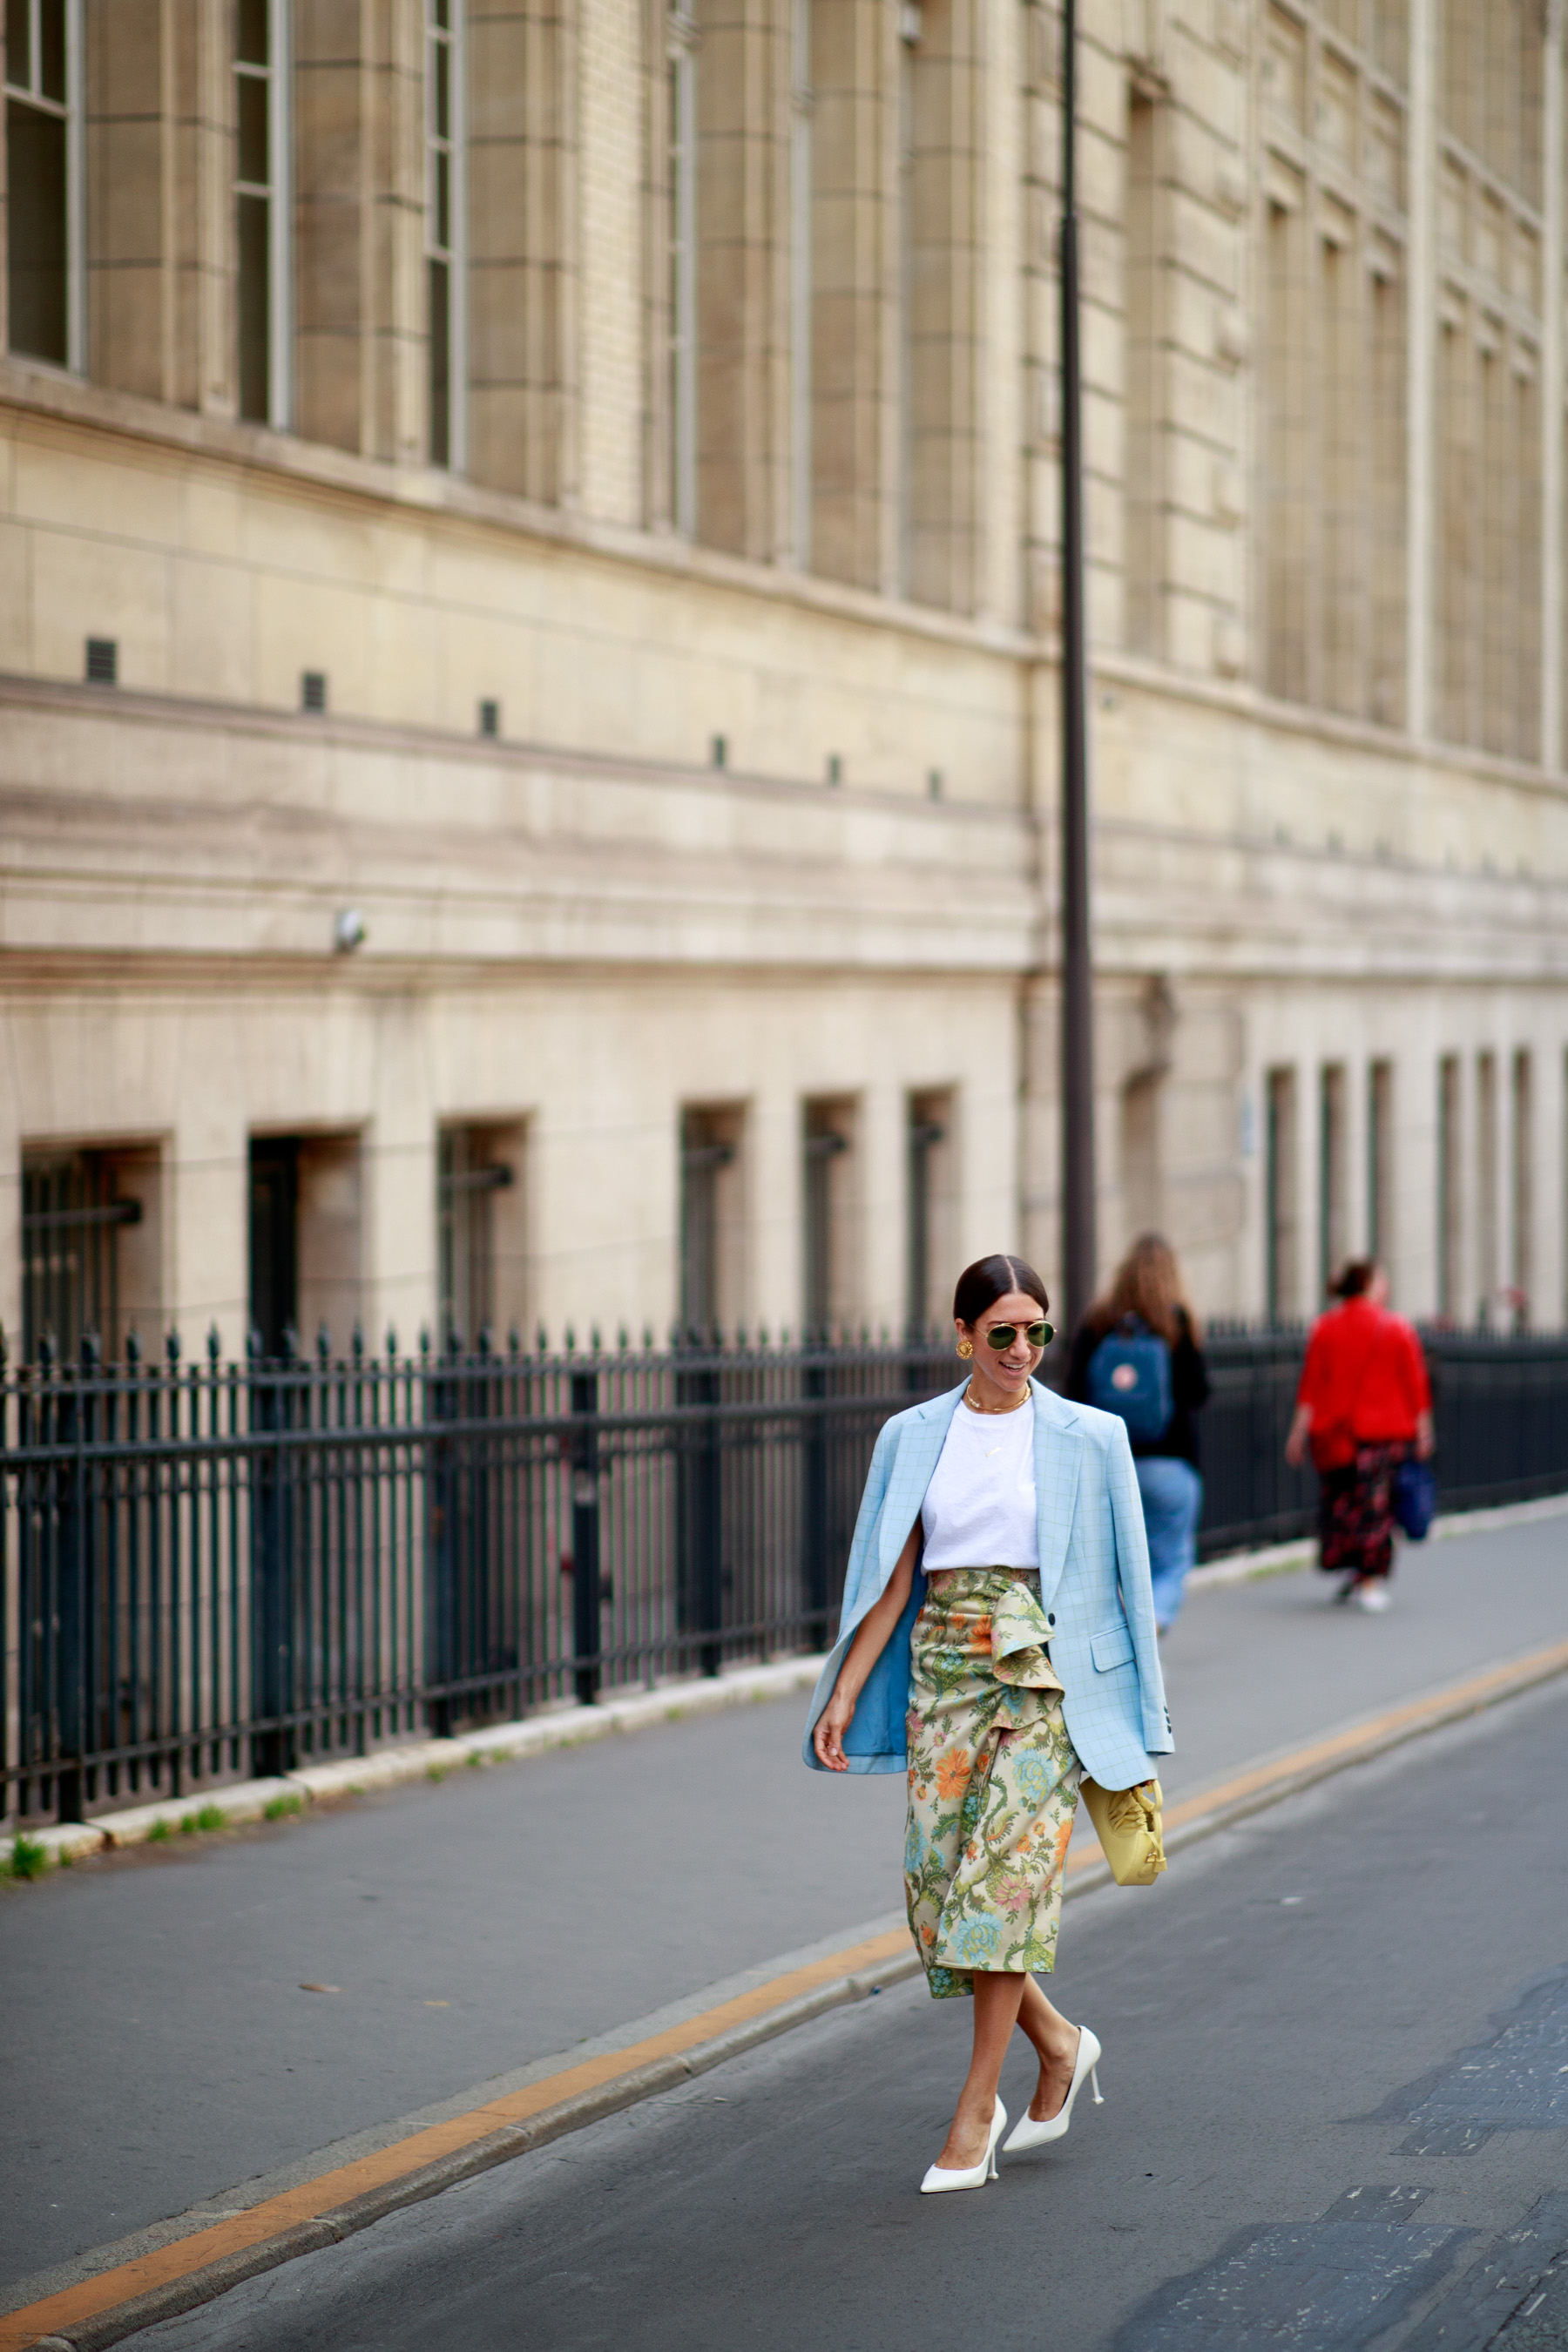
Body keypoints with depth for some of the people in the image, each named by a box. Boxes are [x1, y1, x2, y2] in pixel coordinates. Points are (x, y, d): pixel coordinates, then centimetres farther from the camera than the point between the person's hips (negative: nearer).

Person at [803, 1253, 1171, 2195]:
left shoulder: (1088, 1438, 0)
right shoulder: (915, 1437, 7)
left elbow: (1122, 1577, 3)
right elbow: (893, 1579, 7)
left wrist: (1132, 1717, 2)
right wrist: (845, 1693, 0)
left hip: (1044, 1674, -3)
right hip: (943, 1668, 3)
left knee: (1005, 1875, -8)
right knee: (940, 1874, -1)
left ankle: (977, 2110, -1)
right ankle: (1057, 2041, 23)